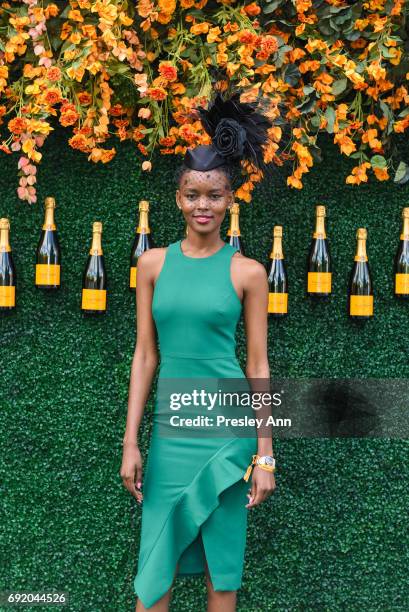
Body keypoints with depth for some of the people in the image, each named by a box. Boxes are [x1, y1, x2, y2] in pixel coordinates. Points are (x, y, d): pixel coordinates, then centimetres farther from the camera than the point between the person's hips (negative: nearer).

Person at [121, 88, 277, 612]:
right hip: (170, 426, 2)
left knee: (222, 563, 9)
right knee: (155, 567, 6)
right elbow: (145, 356, 6)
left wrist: (265, 455, -2)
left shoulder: (247, 272, -2)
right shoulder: (153, 263, 4)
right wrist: (131, 442, 2)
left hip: (230, 427, -2)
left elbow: (258, 366, 0)